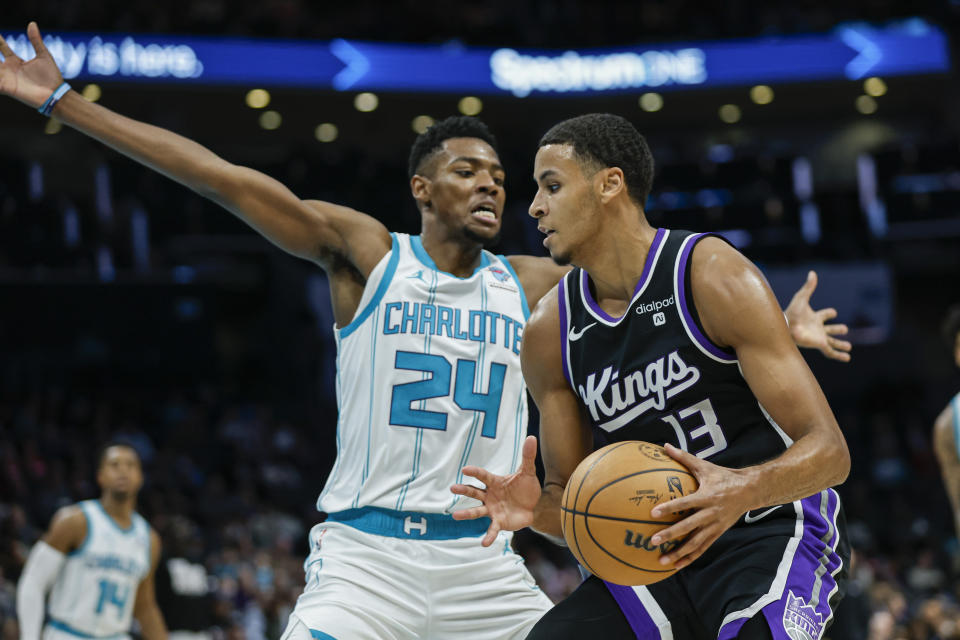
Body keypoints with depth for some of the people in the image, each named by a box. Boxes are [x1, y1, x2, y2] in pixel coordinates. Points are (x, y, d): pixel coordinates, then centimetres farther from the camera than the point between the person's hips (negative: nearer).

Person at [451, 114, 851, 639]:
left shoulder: (714, 276, -15)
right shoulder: (550, 331, 2)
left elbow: (829, 452, -18)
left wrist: (742, 490, -38)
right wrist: (535, 509, -15)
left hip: (771, 533, -6)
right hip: (657, 551, 6)